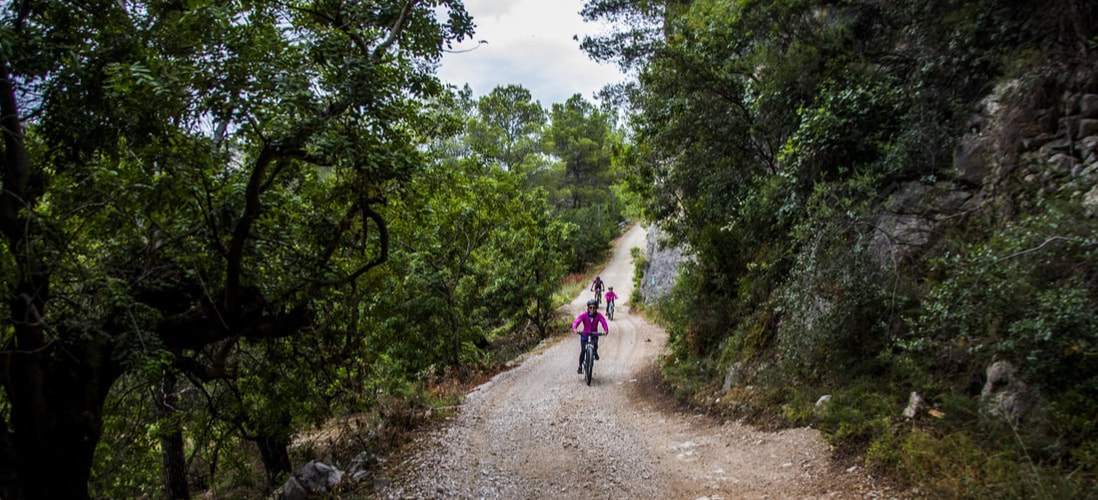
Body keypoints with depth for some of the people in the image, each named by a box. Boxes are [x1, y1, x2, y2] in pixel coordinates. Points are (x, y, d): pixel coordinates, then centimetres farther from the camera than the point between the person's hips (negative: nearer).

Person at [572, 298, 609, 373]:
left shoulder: (599, 315, -14)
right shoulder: (584, 315, -17)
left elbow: (604, 322, -28)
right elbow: (577, 321, -30)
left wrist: (606, 330, -48)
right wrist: (574, 328, -50)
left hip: (594, 335, 1)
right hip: (584, 335, -1)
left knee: (595, 344, -24)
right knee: (583, 351, -13)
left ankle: (595, 353, 13)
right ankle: (580, 366, 6)